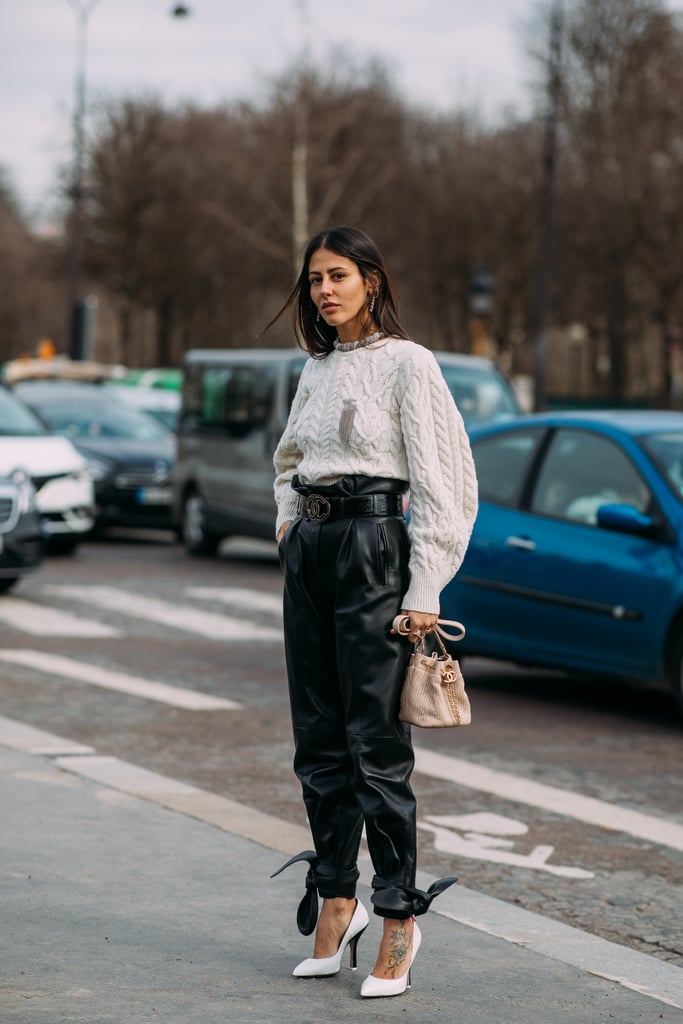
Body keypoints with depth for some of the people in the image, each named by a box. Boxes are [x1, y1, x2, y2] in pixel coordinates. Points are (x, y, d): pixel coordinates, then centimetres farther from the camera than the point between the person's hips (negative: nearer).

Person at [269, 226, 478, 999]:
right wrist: (288, 524, 13)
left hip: (373, 546, -7)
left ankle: (399, 920, -1)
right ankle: (335, 901, 18)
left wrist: (423, 591, -13)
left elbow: (443, 482, -9)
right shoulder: (317, 370, 15)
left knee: (376, 743, -8)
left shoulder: (406, 363, -5)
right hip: (308, 552, 7)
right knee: (319, 740, 9)